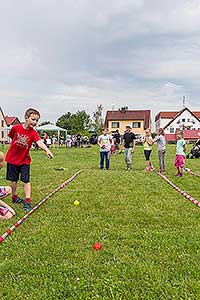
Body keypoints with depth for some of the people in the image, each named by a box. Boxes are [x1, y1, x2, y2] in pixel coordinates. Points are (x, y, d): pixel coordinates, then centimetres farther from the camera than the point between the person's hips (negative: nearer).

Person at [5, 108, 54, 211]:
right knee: (14, 180, 14)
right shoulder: (16, 128, -13)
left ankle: (27, 201, 3)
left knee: (26, 180, -2)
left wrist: (47, 150, -53)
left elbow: (39, 142, -35)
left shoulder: (33, 133, -16)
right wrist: (15, 146, 6)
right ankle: (14, 197, 34)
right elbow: (11, 137, 8)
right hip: (12, 158, 1)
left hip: (24, 160, -1)